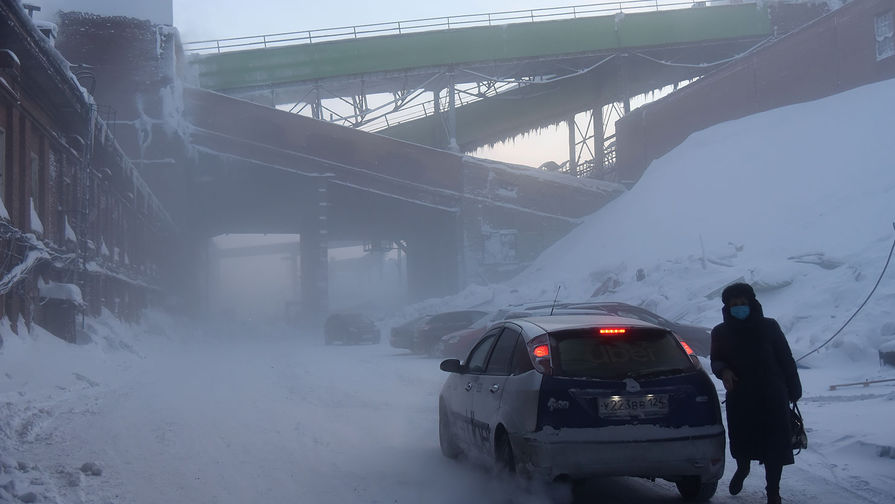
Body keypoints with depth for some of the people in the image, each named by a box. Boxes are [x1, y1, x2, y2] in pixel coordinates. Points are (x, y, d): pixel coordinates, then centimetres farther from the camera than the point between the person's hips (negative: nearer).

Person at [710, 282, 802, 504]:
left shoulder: (768, 327, -1)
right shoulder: (721, 333, 5)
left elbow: (786, 360, 3)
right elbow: (716, 361, 12)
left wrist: (794, 391, 2)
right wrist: (723, 370, -12)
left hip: (772, 397, -2)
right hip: (740, 398, 2)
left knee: (775, 447, -3)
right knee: (740, 443, 10)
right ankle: (742, 469, 44)